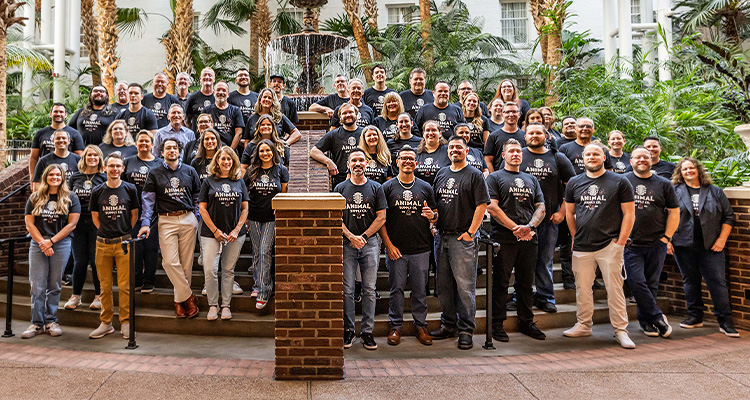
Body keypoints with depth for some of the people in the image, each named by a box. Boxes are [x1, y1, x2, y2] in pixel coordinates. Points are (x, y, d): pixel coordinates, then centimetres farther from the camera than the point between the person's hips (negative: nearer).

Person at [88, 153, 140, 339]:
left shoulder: (130, 189, 3)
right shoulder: (97, 191, 6)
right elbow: (95, 217, 14)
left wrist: (124, 233, 6)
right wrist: (105, 232, 5)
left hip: (123, 243, -1)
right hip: (103, 243, 2)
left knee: (124, 285, -1)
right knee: (105, 286, 8)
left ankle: (125, 322, 9)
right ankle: (106, 323, 18)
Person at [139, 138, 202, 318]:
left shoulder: (189, 171, 13)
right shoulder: (154, 174, 8)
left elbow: (197, 197, 16)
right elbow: (148, 200, 3)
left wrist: (196, 218, 5)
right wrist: (145, 223, -7)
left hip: (188, 219, 1)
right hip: (166, 221, -1)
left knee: (186, 262, 1)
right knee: (170, 261, -11)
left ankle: (180, 300, 13)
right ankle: (188, 297, 2)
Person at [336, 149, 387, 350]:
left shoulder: (376, 188, 8)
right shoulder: (340, 188, 8)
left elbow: (381, 218, 3)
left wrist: (363, 237, -7)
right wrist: (351, 237, -10)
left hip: (370, 243, 0)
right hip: (347, 243, 0)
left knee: (369, 289, 1)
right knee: (347, 290, 0)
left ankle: (367, 331, 9)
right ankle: (348, 330, 11)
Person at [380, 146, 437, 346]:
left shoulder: (425, 187, 11)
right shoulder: (388, 187, 4)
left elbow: (436, 216, 14)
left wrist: (431, 216, -10)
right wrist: (388, 244, -8)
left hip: (421, 249, 2)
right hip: (395, 249, -1)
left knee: (420, 289, 7)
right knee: (396, 288, 4)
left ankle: (421, 326, 18)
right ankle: (395, 326, 16)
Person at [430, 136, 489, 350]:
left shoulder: (474, 175, -2)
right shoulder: (442, 173, 16)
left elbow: (482, 205, -8)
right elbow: (434, 202, 21)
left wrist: (471, 232, -12)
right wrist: (433, 220, 7)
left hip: (463, 238, -6)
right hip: (441, 236, 6)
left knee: (465, 286, -5)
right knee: (444, 285, 11)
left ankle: (466, 330, 4)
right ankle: (449, 325, 23)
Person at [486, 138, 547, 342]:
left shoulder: (531, 179, 20)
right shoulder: (495, 177, 5)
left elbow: (541, 208, 13)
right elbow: (492, 207, -7)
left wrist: (529, 227, -7)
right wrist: (515, 228, -12)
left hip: (528, 239, 5)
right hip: (504, 239, -4)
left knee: (526, 283, 11)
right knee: (500, 283, -1)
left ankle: (526, 322, 21)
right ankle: (497, 324, 8)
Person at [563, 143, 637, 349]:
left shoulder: (619, 182, 1)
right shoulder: (574, 183, 10)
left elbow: (629, 214, 0)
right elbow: (569, 213, 17)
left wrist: (620, 241, -6)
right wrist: (576, 237, 9)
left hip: (610, 245, -3)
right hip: (582, 247, 3)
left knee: (614, 288, -2)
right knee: (582, 288, 9)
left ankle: (620, 330, 8)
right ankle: (583, 325, 23)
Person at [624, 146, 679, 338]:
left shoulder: (663, 184, 8)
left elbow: (674, 212, 10)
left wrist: (667, 236, 2)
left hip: (656, 244, 2)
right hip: (631, 243, -1)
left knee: (651, 284, 6)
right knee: (637, 282, -10)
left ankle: (645, 321, 19)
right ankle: (658, 318, 1)